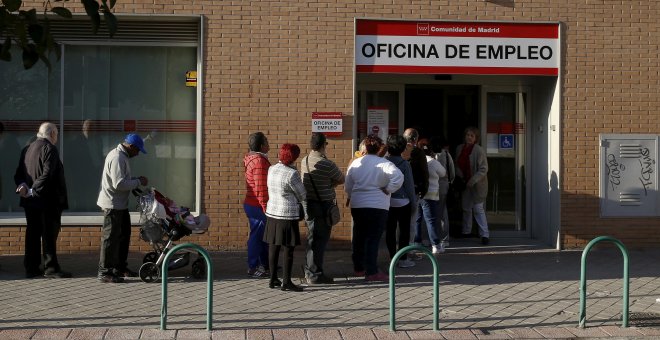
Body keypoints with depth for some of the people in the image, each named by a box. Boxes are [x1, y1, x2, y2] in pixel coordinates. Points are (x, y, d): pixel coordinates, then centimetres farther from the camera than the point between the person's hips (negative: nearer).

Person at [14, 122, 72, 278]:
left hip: (31, 201, 8)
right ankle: (51, 268, -1)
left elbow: (19, 173, 9)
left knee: (33, 233, 11)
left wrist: (22, 185, -7)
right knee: (49, 234, -3)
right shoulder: (50, 149, -12)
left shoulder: (27, 149, 13)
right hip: (47, 200, -8)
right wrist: (33, 191, -19)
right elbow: (47, 175, -22)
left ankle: (31, 268, 13)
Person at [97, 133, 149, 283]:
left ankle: (120, 267, 29)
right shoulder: (117, 158, -21)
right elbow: (119, 184, -26)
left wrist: (136, 180, 7)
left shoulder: (121, 156, 13)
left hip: (121, 204, 11)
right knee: (111, 237, -6)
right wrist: (138, 182, -16)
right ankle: (104, 272, 0)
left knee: (124, 234, 18)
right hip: (113, 204, -11)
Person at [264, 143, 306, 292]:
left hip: (272, 213, 7)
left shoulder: (272, 169, 6)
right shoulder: (292, 174, -17)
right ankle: (286, 282, 2)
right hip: (288, 214, -7)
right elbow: (302, 196, -7)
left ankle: (273, 279, 19)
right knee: (289, 249, 0)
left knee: (274, 246, 13)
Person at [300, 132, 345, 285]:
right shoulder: (326, 164, -19)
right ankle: (315, 275, 3)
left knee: (312, 238, 18)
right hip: (322, 206, -8)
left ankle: (309, 271, 27)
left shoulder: (305, 161, 5)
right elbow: (341, 180, -6)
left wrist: (326, 185, 3)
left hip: (308, 204, 8)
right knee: (320, 240, -1)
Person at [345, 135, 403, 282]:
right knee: (373, 239, -3)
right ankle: (371, 272, -6)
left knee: (359, 237, 16)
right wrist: (388, 190, -12)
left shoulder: (355, 163, 5)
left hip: (357, 205, 5)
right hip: (377, 206, -5)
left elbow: (347, 187, 10)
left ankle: (358, 268, 26)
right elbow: (398, 176, -25)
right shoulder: (383, 163, -9)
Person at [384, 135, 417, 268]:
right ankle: (403, 259, 5)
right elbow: (409, 185, -9)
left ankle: (392, 257, 15)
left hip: (387, 201, 3)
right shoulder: (404, 164, -13)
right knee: (404, 230, 4)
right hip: (402, 202, -3)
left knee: (390, 230, 10)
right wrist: (413, 201, 2)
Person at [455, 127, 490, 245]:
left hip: (477, 185, -6)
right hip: (464, 183, 6)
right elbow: (457, 165, 16)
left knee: (478, 209, -9)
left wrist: (473, 181, -21)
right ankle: (466, 232, 29)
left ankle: (485, 234, -7)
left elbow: (483, 169, -15)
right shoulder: (459, 149, 4)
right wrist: (459, 177, -1)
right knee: (466, 208, 15)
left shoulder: (479, 150, -15)